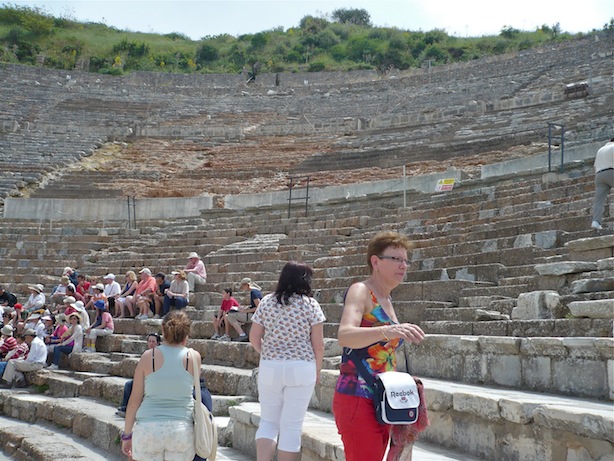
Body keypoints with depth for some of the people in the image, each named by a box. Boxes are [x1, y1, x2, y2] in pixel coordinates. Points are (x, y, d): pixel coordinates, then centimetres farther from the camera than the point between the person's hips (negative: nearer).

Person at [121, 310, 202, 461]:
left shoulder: (149, 356, -3)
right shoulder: (194, 357, -1)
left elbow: (134, 399, 0)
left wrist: (127, 434, 10)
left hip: (148, 430, 0)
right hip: (182, 430, 0)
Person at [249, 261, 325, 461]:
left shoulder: (267, 301, 2)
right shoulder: (310, 304, -5)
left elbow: (254, 338, 4)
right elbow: (318, 344, -5)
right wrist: (317, 370, 10)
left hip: (269, 368, 2)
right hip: (301, 370, -2)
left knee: (268, 422, 15)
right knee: (292, 427, 5)